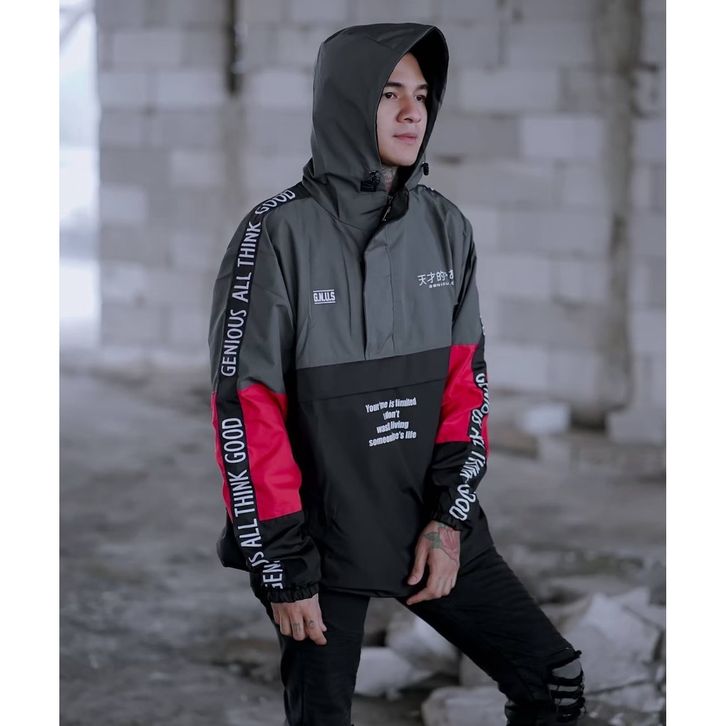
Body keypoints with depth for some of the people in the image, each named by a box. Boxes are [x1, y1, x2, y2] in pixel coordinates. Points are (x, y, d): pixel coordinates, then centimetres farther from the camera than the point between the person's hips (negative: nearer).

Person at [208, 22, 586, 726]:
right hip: (319, 536, -4)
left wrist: (451, 516, -6)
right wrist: (281, 565, -14)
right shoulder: (281, 233, -13)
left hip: (432, 527, 4)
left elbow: (466, 376, 5)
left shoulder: (445, 227, 2)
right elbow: (246, 407, -13)